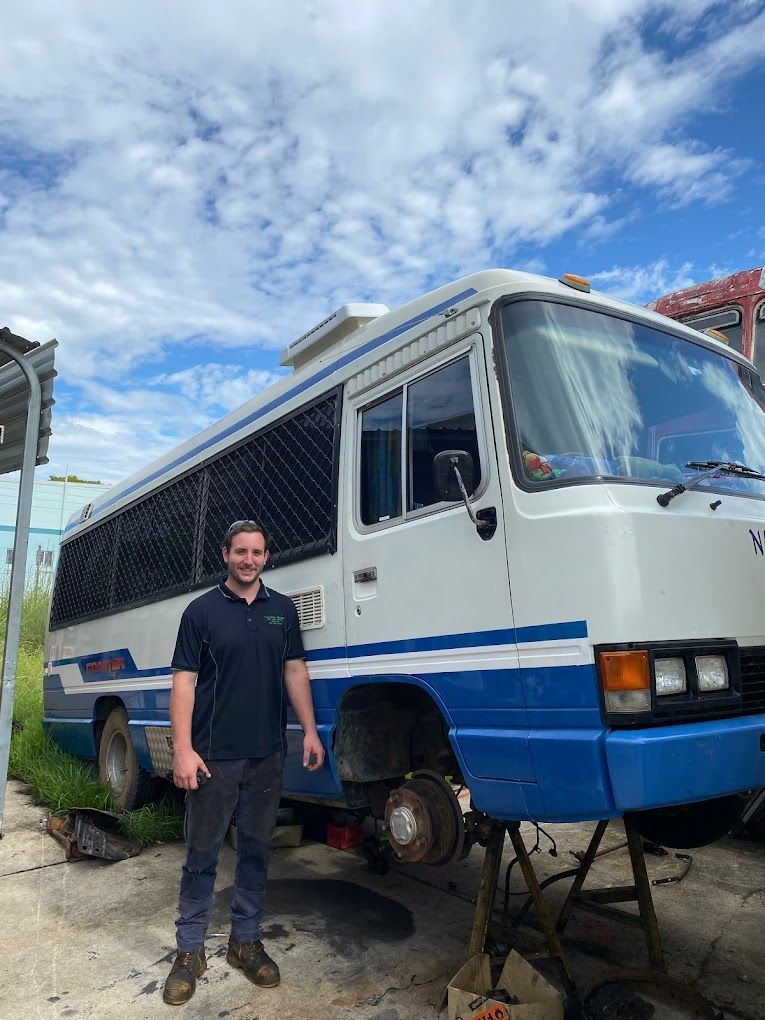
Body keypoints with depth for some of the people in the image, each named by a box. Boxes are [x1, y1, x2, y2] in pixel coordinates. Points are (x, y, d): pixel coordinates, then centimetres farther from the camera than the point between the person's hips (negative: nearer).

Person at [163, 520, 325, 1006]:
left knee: (257, 849, 13)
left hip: (268, 754, 3)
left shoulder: (283, 609, 6)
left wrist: (310, 731, 2)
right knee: (202, 853, 8)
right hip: (214, 756, -2)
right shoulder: (202, 611, -2)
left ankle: (246, 940, 29)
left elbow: (295, 671, 9)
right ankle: (190, 950, 24)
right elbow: (185, 680, -5)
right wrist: (183, 750, -12)